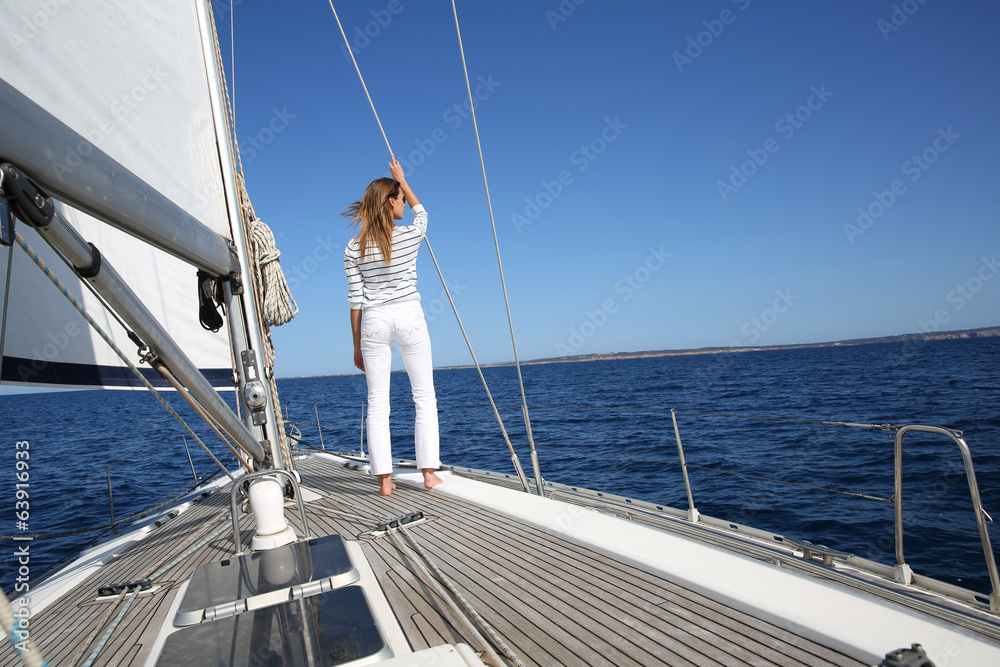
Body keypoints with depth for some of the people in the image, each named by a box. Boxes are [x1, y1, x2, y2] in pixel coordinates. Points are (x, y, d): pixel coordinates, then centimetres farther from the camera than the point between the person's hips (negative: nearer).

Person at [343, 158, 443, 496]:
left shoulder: (354, 247, 0)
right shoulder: (410, 235, -6)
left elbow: (356, 299, 1)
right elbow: (421, 211, 20)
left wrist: (357, 345, 8)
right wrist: (402, 179, 31)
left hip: (374, 322, 2)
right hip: (409, 316, -2)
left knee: (377, 401, 5)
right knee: (424, 396, 8)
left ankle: (384, 479, 7)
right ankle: (429, 472, 9)